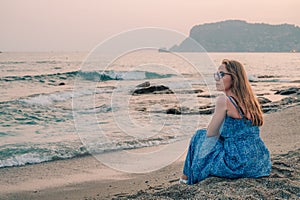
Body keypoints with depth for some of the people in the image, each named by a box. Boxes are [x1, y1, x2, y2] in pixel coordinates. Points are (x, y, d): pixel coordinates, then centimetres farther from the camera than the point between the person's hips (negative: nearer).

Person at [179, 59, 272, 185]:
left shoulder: (224, 101, -13)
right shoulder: (248, 99, 9)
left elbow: (210, 133, -3)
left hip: (238, 164, -7)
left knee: (200, 135, 12)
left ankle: (188, 176, 27)